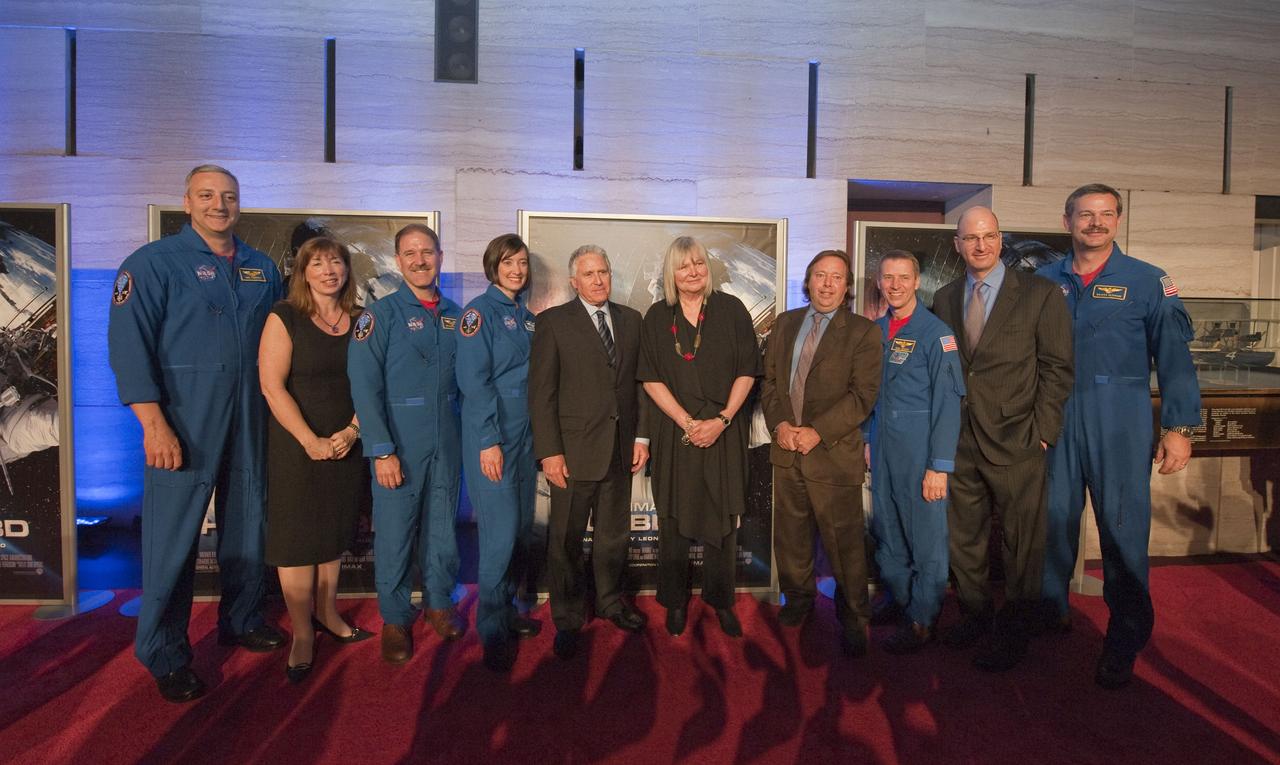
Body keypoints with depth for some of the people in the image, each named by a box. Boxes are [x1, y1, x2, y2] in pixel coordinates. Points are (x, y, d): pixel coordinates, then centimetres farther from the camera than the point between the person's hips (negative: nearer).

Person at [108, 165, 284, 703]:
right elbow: (128, 346, -12)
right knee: (173, 536, 1)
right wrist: (154, 425, -20)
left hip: (249, 420, 5)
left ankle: (242, 620, 32)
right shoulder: (154, 262, -5)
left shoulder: (261, 268, 10)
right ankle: (164, 655, 17)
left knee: (248, 523, 14)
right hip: (183, 423, -5)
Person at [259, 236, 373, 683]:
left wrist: (353, 430, -9)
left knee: (335, 532, 14)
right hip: (297, 446, -4)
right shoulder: (285, 318, -6)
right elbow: (272, 386, -12)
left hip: (347, 445, 4)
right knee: (297, 536, 2)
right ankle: (302, 633, 14)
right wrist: (311, 441, -17)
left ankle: (327, 614, 30)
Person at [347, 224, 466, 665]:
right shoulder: (381, 313, -5)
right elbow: (365, 386, -11)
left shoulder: (455, 315, 9)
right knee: (395, 531, 5)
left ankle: (439, 603, 32)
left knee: (442, 527, 13)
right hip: (399, 443, -4)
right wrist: (382, 450, -16)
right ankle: (395, 618, 23)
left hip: (446, 442, 4)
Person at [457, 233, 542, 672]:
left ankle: (507, 610, 30)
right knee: (500, 533, -6)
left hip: (525, 435, 7)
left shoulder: (526, 316, 14)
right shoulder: (480, 311, -7)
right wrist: (489, 440, -18)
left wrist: (540, 436, 13)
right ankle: (492, 632, 10)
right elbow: (473, 380, -14)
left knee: (522, 529, 13)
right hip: (492, 438, -7)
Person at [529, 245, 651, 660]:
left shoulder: (630, 320, 10)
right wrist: (549, 451, -12)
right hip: (574, 449, -4)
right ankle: (568, 619, 25)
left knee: (614, 534, 16)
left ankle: (611, 601, 37)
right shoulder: (553, 322, -3)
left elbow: (639, 381, 11)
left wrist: (641, 436, 5)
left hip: (620, 448, 4)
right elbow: (541, 391, -7)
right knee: (566, 539, 7)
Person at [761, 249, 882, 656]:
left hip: (834, 453, -4)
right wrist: (780, 423, -6)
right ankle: (798, 598, 37)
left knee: (845, 541, 4)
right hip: (786, 449, 4)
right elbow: (769, 379, 10)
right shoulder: (786, 323, 12)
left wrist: (818, 432, -17)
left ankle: (853, 618, 23)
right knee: (790, 534, 16)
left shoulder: (863, 331, -3)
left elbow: (863, 395, -10)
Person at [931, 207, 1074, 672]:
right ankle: (974, 616, 34)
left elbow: (1057, 367, -4)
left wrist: (1042, 432, -10)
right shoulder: (944, 299, 9)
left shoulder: (1039, 294, -4)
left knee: (1022, 545, 7)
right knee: (963, 539, 15)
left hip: (1016, 442, -4)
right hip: (961, 442, 4)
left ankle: (1013, 634, 25)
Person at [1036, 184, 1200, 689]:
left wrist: (1179, 426, -5)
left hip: (1120, 420, -2)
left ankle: (1126, 639, 15)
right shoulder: (1045, 281, 8)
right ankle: (1051, 607, 27)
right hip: (1054, 418, 2)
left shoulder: (1148, 281, 3)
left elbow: (1173, 356, 0)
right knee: (1054, 517, 9)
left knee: (1123, 526, 1)